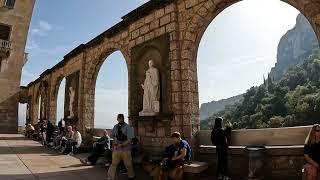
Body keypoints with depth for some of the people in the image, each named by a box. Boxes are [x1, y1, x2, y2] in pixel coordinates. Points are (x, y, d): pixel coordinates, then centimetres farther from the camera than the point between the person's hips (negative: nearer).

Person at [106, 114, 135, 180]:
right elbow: (113, 136, 18)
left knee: (128, 164, 9)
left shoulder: (128, 127, -8)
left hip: (125, 149, -3)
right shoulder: (115, 127, 6)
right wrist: (115, 144, 0)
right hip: (116, 149, 3)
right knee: (113, 164, 1)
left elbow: (129, 139, -10)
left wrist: (122, 145, -20)